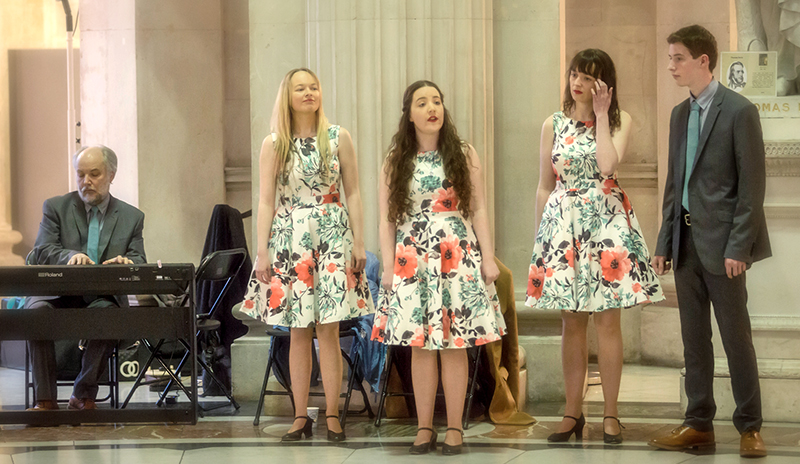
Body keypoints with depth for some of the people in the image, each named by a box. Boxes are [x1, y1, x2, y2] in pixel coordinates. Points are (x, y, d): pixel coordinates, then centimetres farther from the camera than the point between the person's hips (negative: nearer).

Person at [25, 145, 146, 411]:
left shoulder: (132, 217, 14)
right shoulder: (55, 207, 10)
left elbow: (139, 261, 5)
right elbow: (41, 252, -4)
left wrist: (127, 262, -22)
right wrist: (70, 256, -27)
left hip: (104, 297, 0)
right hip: (58, 294, 0)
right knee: (37, 310, -34)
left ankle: (84, 395, -20)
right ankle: (45, 399, -26)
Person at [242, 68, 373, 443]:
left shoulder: (338, 138, 4)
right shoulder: (274, 144, 4)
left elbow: (353, 193, 5)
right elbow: (266, 200, 3)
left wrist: (359, 242, 0)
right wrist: (263, 251, -1)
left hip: (333, 235, 0)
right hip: (291, 239, 0)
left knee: (328, 329, -3)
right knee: (299, 331, 3)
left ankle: (332, 414, 3)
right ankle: (300, 417, 9)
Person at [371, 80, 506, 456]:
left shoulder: (464, 155, 6)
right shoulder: (395, 163, 7)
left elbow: (478, 210, 6)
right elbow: (387, 220, 7)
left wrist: (488, 257, 0)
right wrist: (388, 266, -1)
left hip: (458, 256, -1)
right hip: (413, 259, 1)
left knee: (455, 344, -2)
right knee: (420, 345, 0)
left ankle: (454, 428, 4)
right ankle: (424, 428, 8)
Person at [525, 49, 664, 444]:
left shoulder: (620, 120, 2)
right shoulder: (554, 125, 8)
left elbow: (608, 165, -16)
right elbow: (544, 186, 11)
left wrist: (600, 114, -11)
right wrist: (539, 236, 8)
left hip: (607, 222, -2)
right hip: (563, 223, 2)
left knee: (607, 319, -2)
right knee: (571, 322, 5)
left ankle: (610, 414, 4)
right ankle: (572, 413, 12)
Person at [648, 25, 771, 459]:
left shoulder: (739, 112, -9)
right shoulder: (680, 114, 13)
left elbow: (752, 184, -11)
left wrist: (738, 246, -16)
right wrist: (665, 241, 11)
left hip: (721, 242, -7)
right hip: (686, 241, 7)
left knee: (736, 336, -1)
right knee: (694, 337, 9)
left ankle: (749, 427, 7)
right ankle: (698, 424, 16)